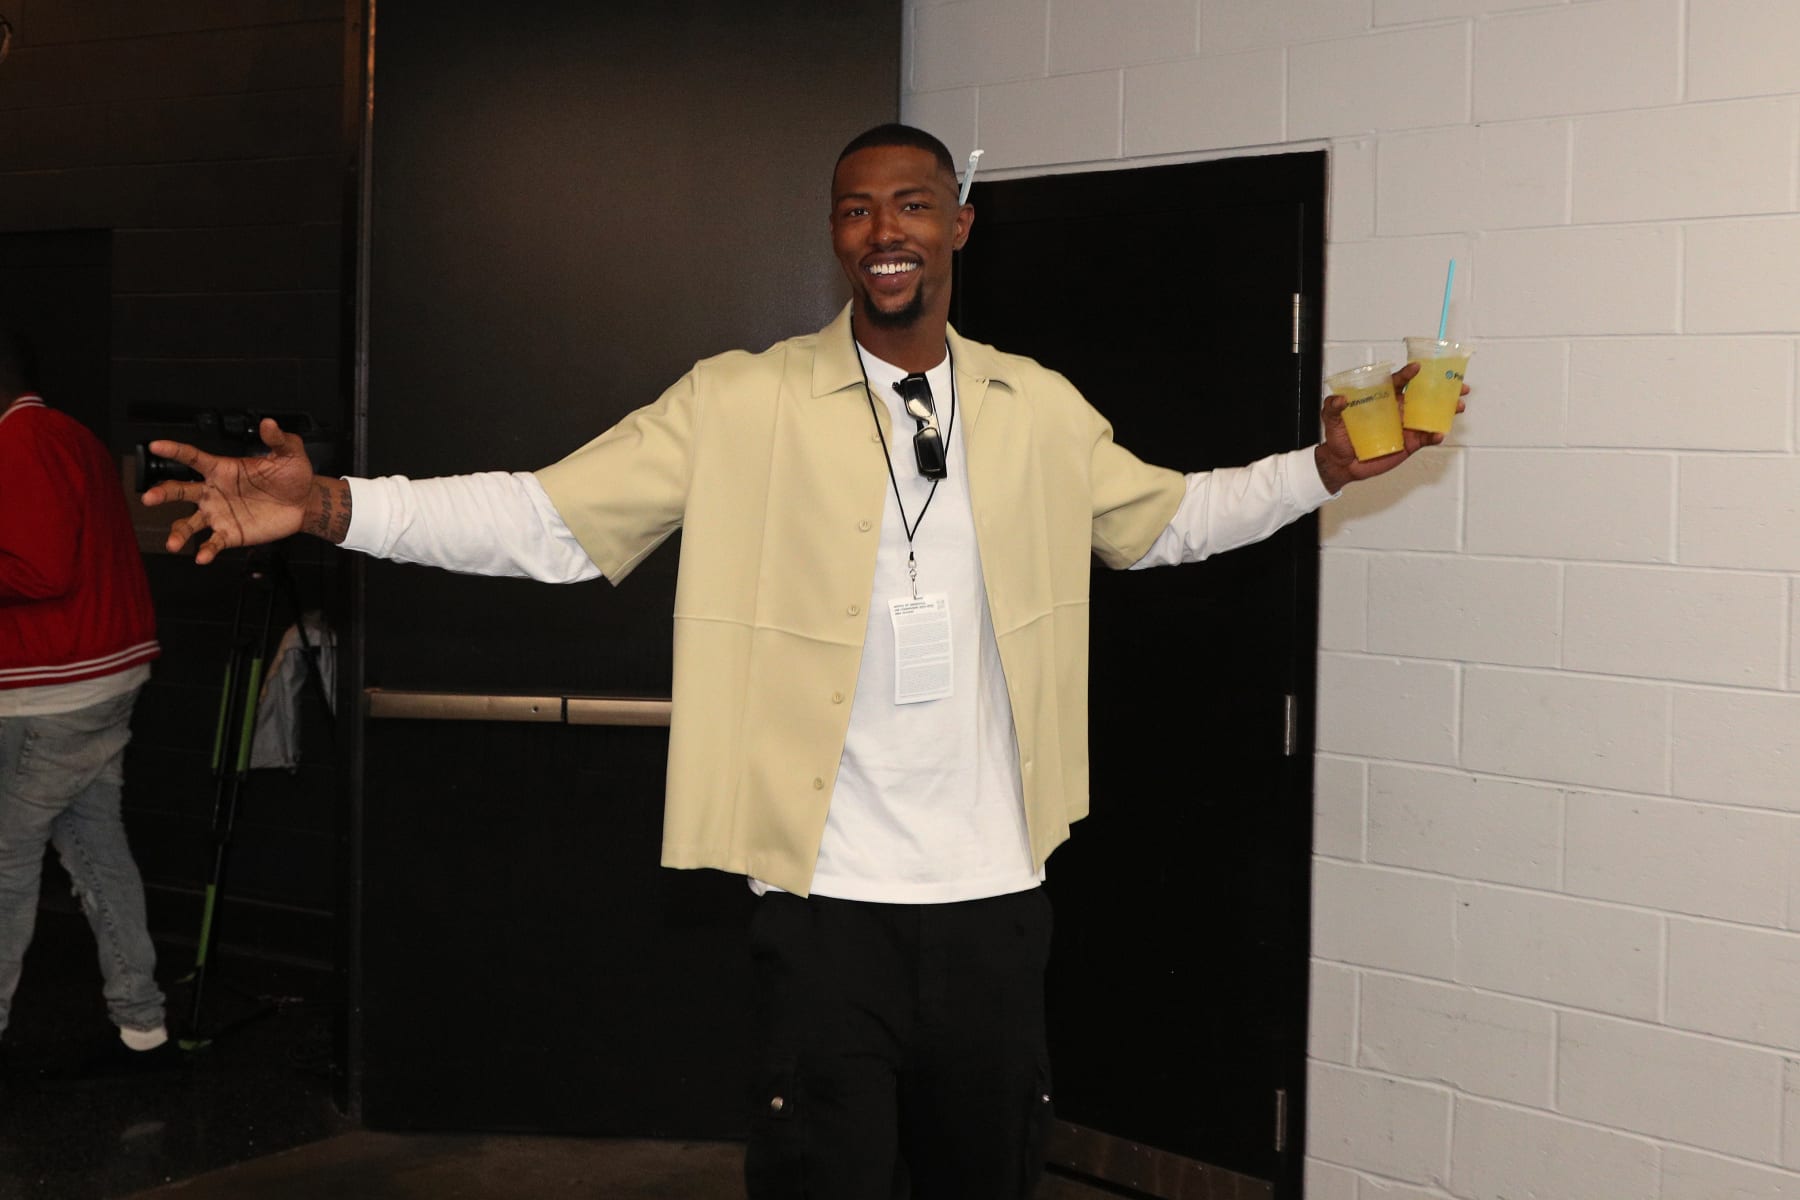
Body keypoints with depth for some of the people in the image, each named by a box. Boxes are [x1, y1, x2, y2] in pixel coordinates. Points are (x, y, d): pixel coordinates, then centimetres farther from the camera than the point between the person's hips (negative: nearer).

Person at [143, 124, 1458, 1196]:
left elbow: (1163, 519, 22)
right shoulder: (744, 406, -5)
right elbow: (552, 519, -10)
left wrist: (1324, 466, 12)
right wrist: (326, 505, -21)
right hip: (831, 901, -3)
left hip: (996, 897, 3)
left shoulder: (1041, 411, 6)